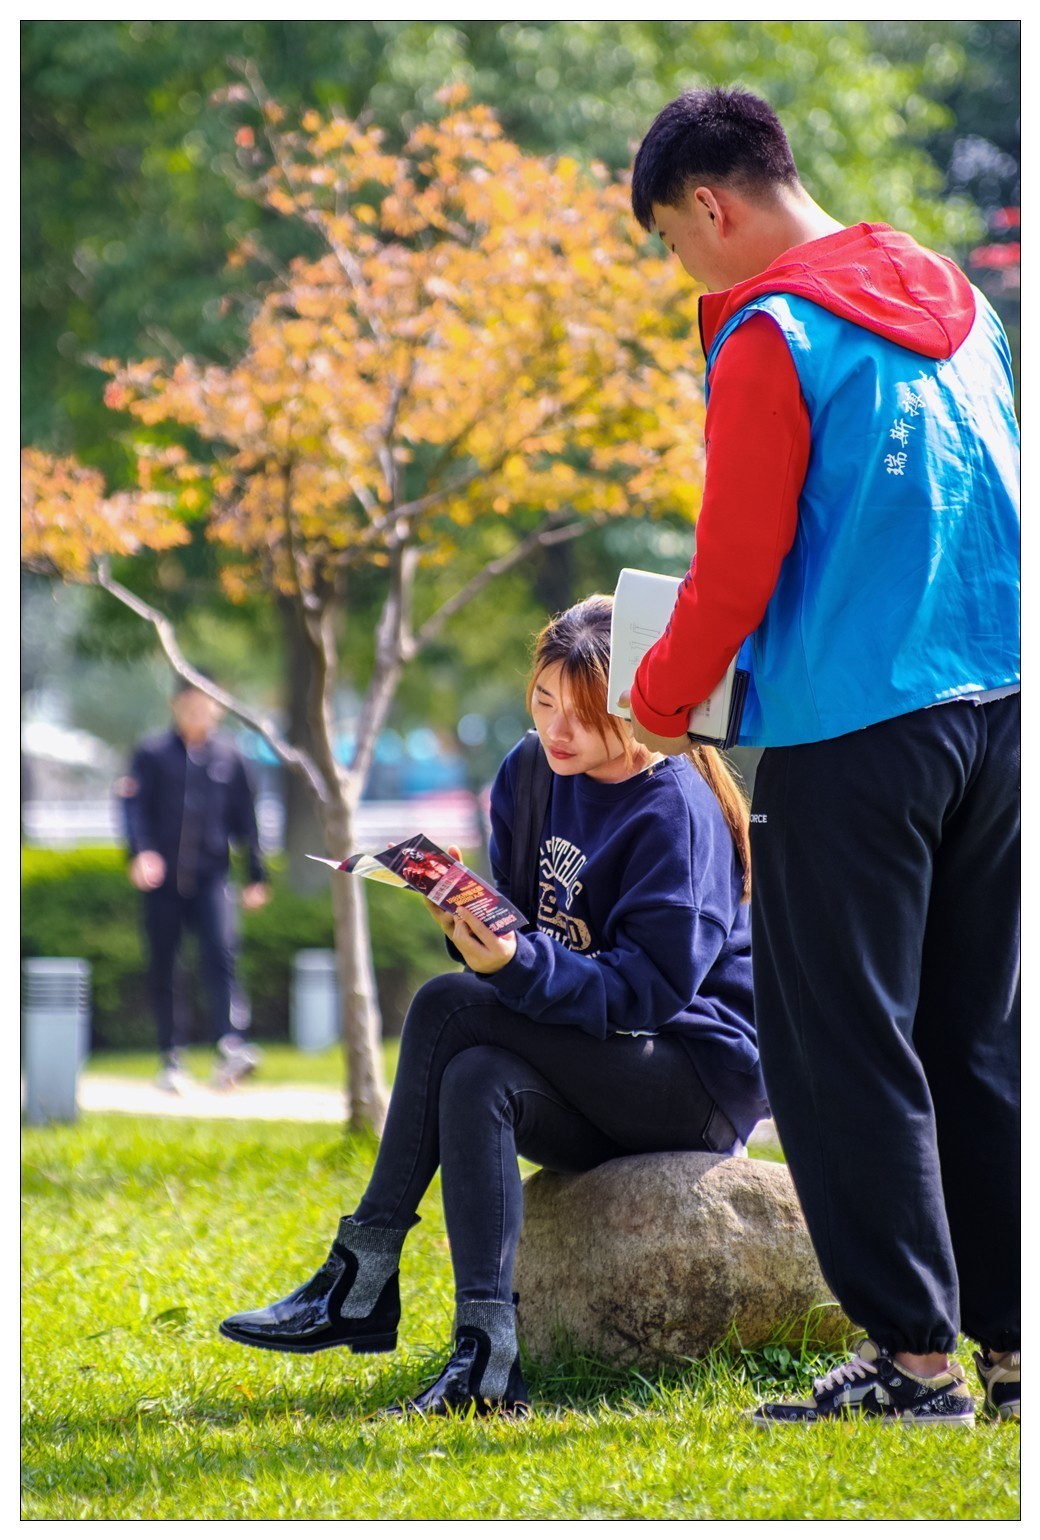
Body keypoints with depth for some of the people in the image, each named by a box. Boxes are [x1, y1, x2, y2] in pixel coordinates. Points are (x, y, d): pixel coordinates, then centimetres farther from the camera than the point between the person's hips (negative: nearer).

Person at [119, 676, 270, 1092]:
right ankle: (170, 1059, 12)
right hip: (162, 879, 0)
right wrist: (141, 852, -21)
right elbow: (134, 806, -4)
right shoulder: (151, 754, 4)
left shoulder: (228, 757, 10)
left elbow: (244, 820, 15)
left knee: (220, 953, -19)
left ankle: (229, 1047, -29)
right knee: (162, 969, 4)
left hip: (211, 879, 0)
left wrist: (256, 876, 14)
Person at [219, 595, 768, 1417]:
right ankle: (487, 1358, -36)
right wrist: (479, 923, -14)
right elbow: (537, 934, 10)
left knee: (447, 1005, -23)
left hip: (702, 1073, -7)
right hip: (595, 1085, 7)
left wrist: (519, 969, -37)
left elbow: (647, 986, -23)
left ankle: (362, 1281, -22)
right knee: (476, 1081, -27)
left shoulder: (676, 811, -16)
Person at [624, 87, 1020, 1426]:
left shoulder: (774, 333, -11)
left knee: (842, 1051, -1)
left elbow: (735, 567, -11)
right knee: (975, 1044, 13)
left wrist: (661, 699, 4)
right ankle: (1010, 1341, 14)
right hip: (997, 711, 8)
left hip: (853, 726, -8)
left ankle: (915, 1353, -2)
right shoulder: (956, 306, 13)